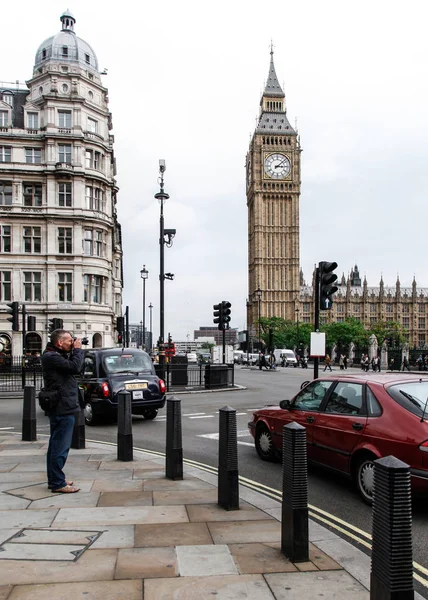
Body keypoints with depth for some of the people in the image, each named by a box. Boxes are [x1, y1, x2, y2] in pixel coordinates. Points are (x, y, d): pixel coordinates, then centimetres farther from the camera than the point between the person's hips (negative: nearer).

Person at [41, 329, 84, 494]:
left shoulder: (55, 356, 15)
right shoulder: (52, 357, -17)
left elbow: (71, 366, 17)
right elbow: (75, 367, -24)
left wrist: (74, 352, 4)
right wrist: (78, 350, -10)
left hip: (59, 408, 11)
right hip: (63, 408, -11)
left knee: (56, 445, 17)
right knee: (61, 447, -6)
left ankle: (54, 479, 27)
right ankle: (58, 483, 0)